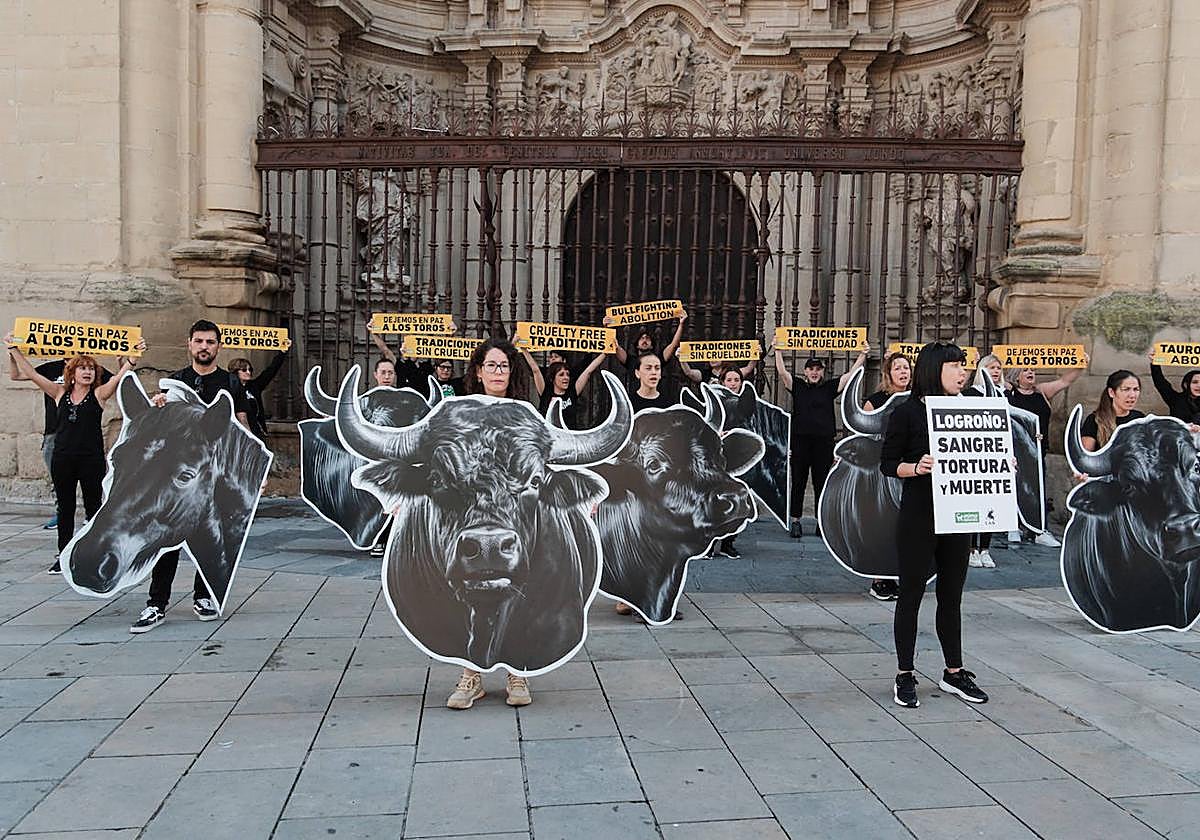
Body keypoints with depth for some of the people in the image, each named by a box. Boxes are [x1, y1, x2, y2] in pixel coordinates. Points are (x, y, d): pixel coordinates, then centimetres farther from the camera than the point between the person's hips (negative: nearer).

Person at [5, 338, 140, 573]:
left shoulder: (99, 394, 1)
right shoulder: (60, 393, 7)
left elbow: (122, 374, -9)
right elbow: (31, 373, 8)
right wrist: (13, 349, 6)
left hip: (92, 460, -3)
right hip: (62, 460, 3)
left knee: (93, 508, 5)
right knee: (65, 509, 10)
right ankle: (63, 556, 18)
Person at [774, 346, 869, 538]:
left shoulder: (830, 387, 10)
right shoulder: (797, 386, 8)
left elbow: (851, 374, 8)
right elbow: (782, 372, 1)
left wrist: (863, 355, 5)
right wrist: (778, 352, -4)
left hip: (824, 442, 1)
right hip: (800, 441, -1)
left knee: (821, 484, 5)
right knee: (798, 483, 5)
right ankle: (795, 521, 11)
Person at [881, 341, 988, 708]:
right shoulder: (907, 412, -7)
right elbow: (888, 464, -7)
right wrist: (916, 467, -24)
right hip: (918, 516, -5)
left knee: (952, 595, 14)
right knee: (911, 593, 4)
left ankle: (953, 672, 26)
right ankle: (904, 676, 14)